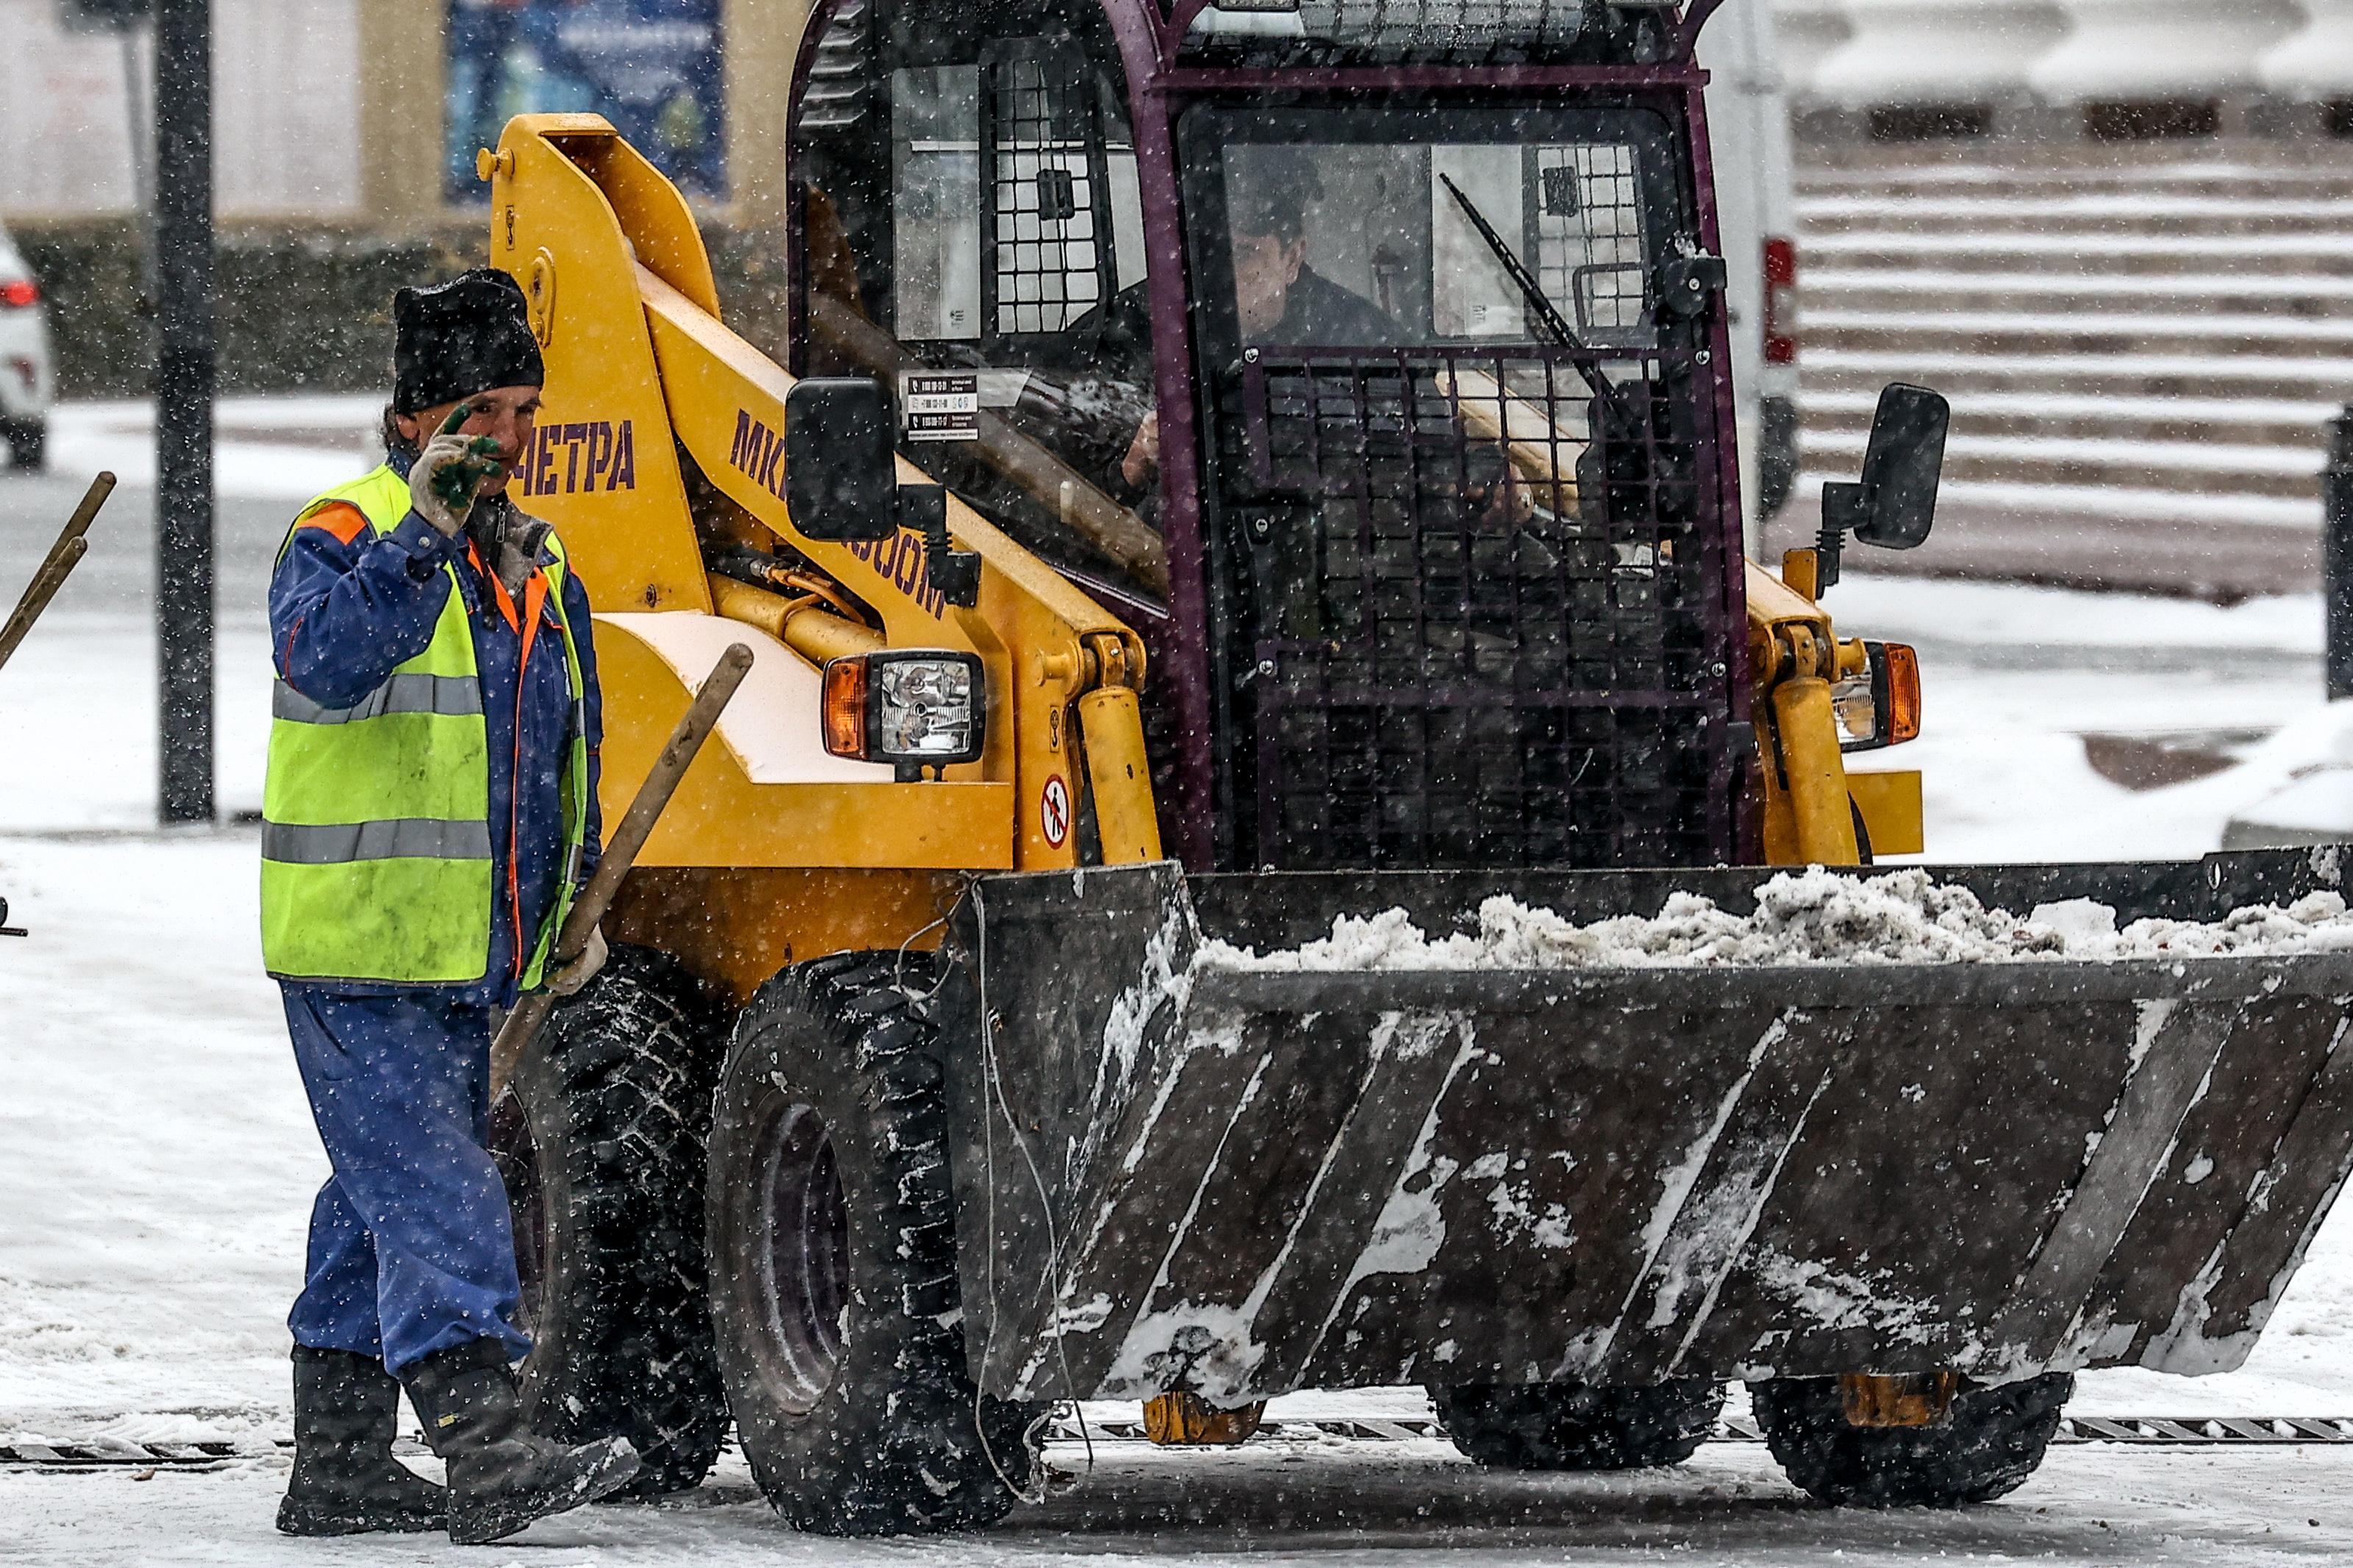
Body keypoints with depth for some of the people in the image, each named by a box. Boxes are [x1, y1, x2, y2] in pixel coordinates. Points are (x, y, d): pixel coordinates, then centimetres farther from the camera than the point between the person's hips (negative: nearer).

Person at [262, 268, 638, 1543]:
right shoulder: (342, 540, -10)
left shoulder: (536, 563, 15)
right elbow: (327, 660, -32)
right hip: (355, 952, -8)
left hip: (470, 959, 8)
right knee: (435, 1200, -15)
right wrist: (427, 531, -39)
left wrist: (573, 897, 19)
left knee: (383, 1203, 13)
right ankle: (487, 1461, -22)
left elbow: (567, 745, 26)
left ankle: (337, 1469, 20)